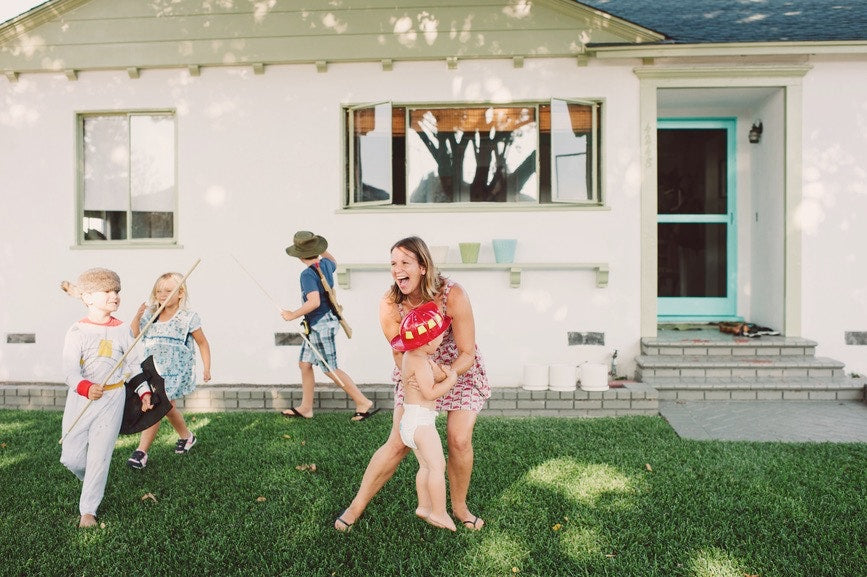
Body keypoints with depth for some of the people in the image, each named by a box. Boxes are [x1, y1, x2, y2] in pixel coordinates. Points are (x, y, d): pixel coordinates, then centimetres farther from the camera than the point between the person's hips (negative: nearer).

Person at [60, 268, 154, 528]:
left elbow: (135, 364, 9)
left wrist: (144, 391, 3)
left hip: (112, 400, 1)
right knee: (71, 457, 6)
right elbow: (70, 370, -16)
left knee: (99, 457, 1)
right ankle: (92, 483, 38)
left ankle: (88, 510, 14)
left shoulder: (122, 330, 0)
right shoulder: (77, 330, -8)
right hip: (81, 398, -1)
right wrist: (85, 387, -35)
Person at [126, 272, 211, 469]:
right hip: (154, 370, 6)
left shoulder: (188, 318, -9)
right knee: (168, 407, 19)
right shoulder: (150, 315, 5)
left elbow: (203, 343, -1)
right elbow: (134, 334, 5)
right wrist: (138, 316, -12)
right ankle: (186, 436, 41)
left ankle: (141, 451, -6)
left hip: (174, 373, -6)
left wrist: (206, 368, -3)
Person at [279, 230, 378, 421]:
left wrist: (292, 315, -21)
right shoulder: (325, 264, 4)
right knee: (304, 363, 14)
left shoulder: (308, 274, -21)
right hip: (315, 326, 9)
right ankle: (306, 408, 22)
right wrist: (322, 250, 27)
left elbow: (314, 302, -31)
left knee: (330, 369, 0)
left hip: (321, 325, -9)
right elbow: (334, 264, 30)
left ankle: (363, 402, 7)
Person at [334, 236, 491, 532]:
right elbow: (401, 356, -16)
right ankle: (357, 506, 17)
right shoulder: (389, 304, -23)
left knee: (459, 441, -7)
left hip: (460, 369, -1)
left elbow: (467, 353, -22)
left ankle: (459, 507, 21)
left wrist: (447, 374, -41)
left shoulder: (453, 295, -29)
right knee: (398, 443, -2)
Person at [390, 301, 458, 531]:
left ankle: (424, 506, 27)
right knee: (437, 465, -6)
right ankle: (439, 513, 1)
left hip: (411, 421, 10)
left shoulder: (409, 356, 10)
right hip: (420, 420, -10)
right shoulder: (420, 362, -20)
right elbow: (430, 392, -25)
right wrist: (450, 380, -14)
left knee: (426, 466, 18)